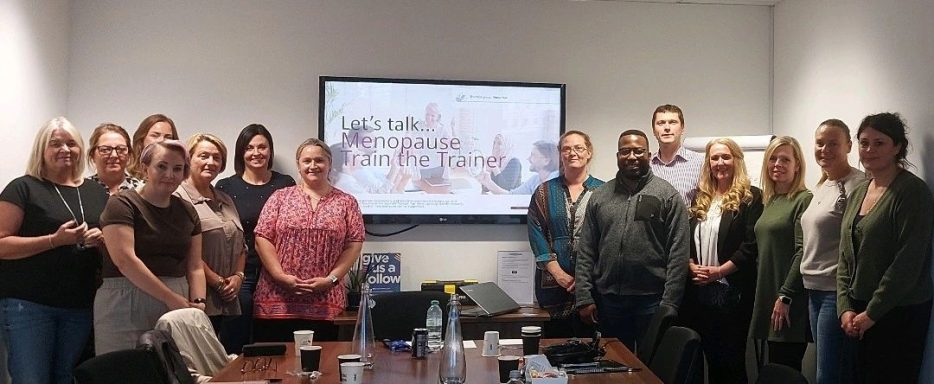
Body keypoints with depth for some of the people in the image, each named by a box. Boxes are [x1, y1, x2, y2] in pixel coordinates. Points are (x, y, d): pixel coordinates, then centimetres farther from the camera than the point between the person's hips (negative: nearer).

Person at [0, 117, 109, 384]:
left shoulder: (97, 192, 13)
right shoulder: (23, 188, -2)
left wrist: (103, 240, -2)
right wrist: (54, 240, -20)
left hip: (81, 307, 5)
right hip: (28, 305, -4)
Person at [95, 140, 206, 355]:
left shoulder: (187, 211, 14)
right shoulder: (122, 204, -2)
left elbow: (195, 267, 13)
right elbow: (125, 260, -14)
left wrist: (198, 303, -5)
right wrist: (172, 298, -16)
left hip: (178, 309, 5)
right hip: (127, 308, -5)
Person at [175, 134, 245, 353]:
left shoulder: (226, 201, 19)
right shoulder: (179, 198, -6)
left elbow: (241, 246, 21)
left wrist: (238, 276, 3)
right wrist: (218, 282, -13)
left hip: (227, 303, 7)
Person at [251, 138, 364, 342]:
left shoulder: (347, 203, 9)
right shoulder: (280, 197, 9)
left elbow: (354, 245, 4)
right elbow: (262, 239, 3)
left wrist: (331, 279, -8)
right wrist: (282, 276, -8)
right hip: (277, 300, 0)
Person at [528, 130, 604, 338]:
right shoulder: (545, 191, 9)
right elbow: (536, 233, 1)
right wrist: (557, 271, -9)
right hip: (553, 282, 1)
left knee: (588, 336, 3)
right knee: (554, 342, 3)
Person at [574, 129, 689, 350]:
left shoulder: (668, 196, -1)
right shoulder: (599, 196, 9)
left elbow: (678, 255, -6)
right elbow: (585, 252, 7)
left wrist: (669, 304, -12)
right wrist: (584, 298, -1)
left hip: (652, 300, -3)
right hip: (608, 300, 3)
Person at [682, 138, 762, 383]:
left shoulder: (750, 197, -2)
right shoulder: (700, 198, 14)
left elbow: (751, 245, -10)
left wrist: (719, 271, -15)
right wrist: (692, 266, -6)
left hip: (732, 290, -5)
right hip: (699, 291, 5)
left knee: (732, 359, 1)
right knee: (710, 356, 11)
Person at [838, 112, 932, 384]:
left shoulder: (912, 191, -11)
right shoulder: (858, 193, 11)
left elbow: (908, 262, -16)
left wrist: (872, 312, -14)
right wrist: (845, 308, 1)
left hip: (900, 313, -6)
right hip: (859, 313, 6)